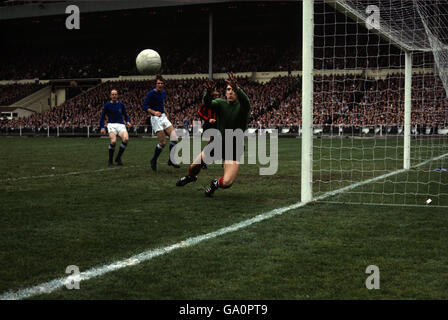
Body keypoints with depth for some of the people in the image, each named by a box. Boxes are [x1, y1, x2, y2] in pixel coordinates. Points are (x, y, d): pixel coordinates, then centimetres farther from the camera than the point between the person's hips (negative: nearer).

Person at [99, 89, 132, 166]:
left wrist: (128, 122, 3)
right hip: (111, 125, -2)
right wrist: (102, 127, -1)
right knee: (113, 141, -29)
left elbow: (125, 115, 23)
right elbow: (102, 117, 10)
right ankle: (110, 160, -6)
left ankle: (118, 158, -9)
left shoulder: (121, 104, 13)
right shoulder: (107, 105, 6)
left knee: (126, 139, -27)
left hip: (121, 125, 2)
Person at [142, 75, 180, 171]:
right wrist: (154, 112, -30)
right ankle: (154, 160, 10)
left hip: (163, 117, 7)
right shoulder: (151, 93, -11)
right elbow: (144, 106, -17)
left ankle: (171, 160, 5)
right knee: (163, 142, -11)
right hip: (156, 118, -7)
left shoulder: (163, 92, 12)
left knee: (174, 137, -7)